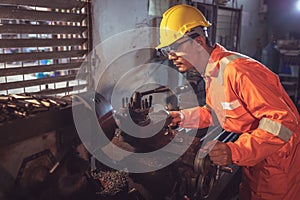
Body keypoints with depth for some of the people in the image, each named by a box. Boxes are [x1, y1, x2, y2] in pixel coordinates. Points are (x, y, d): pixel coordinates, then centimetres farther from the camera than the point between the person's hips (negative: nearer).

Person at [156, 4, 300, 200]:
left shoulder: (238, 70, -30)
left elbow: (282, 120, -31)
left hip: (277, 165, -8)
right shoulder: (211, 72, 2)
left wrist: (235, 151, -37)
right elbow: (216, 112, 14)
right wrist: (183, 117, -1)